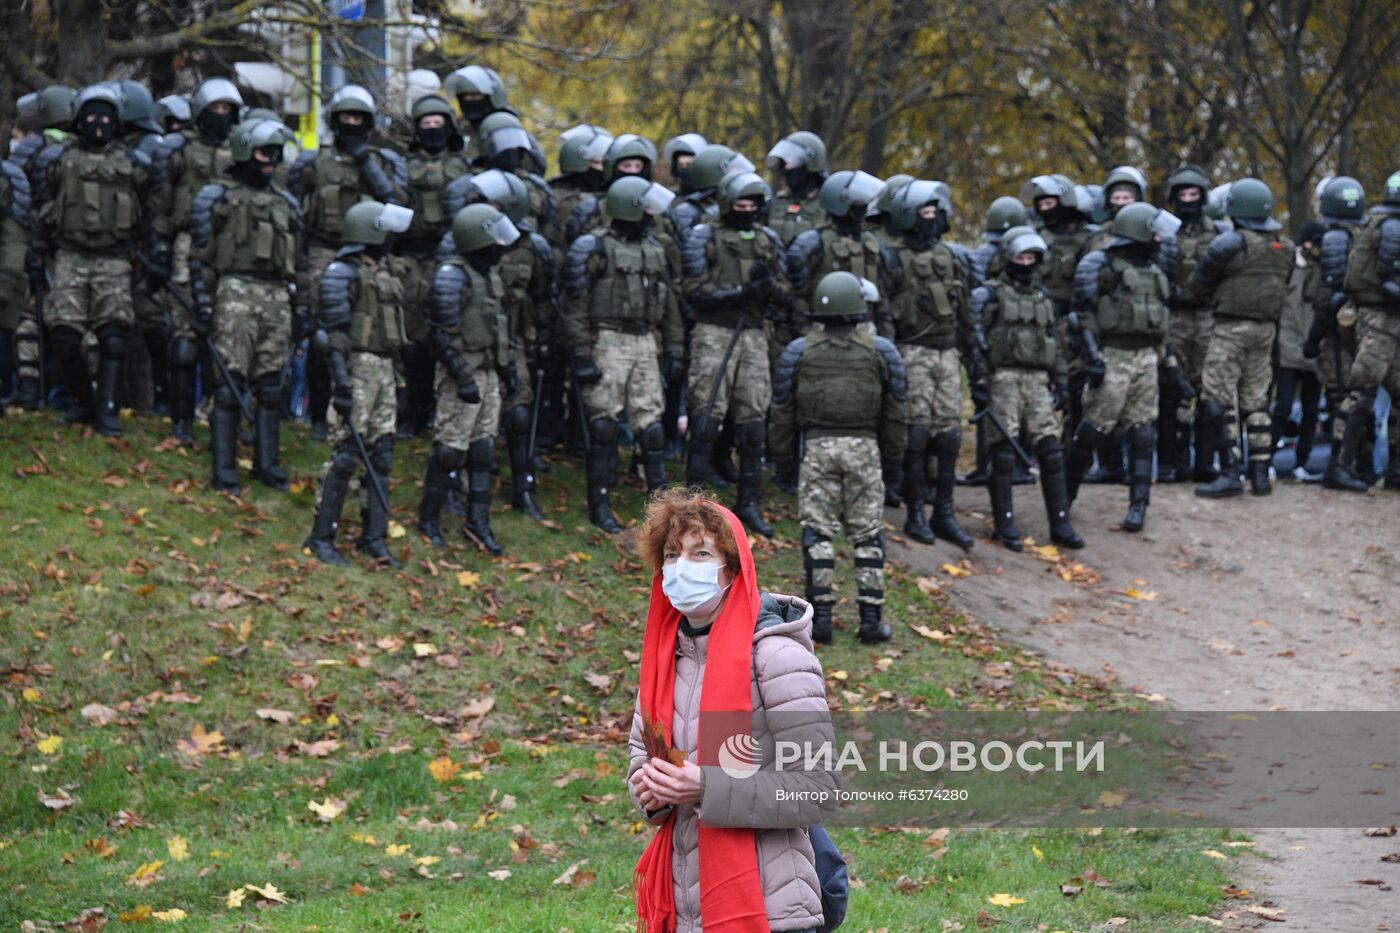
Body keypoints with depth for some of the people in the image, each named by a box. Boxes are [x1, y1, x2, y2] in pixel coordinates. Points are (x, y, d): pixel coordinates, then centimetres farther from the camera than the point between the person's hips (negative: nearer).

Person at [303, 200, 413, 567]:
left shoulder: (385, 268, 16)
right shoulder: (344, 273, -10)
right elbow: (333, 330, -16)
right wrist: (341, 379, -22)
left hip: (383, 369, 9)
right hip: (357, 367, -9)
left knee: (381, 454, 8)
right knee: (347, 453, -10)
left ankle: (374, 536, 13)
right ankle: (321, 537, -5)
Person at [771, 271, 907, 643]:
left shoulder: (798, 353, 0)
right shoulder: (882, 352, 0)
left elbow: (782, 408, 4)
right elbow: (896, 409, 5)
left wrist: (783, 452, 14)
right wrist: (893, 451, 16)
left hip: (817, 446, 0)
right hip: (864, 447, 0)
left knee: (818, 530, 3)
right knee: (868, 531, 6)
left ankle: (820, 616, 0)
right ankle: (870, 617, 4)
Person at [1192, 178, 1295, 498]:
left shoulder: (1230, 243, -14)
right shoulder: (1285, 247, 6)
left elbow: (1199, 283, -5)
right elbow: (1284, 286, 14)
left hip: (1232, 327, -7)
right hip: (1267, 327, 7)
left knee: (1217, 398, -3)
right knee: (1256, 400, 13)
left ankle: (1229, 473, -10)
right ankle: (1260, 473, 11)